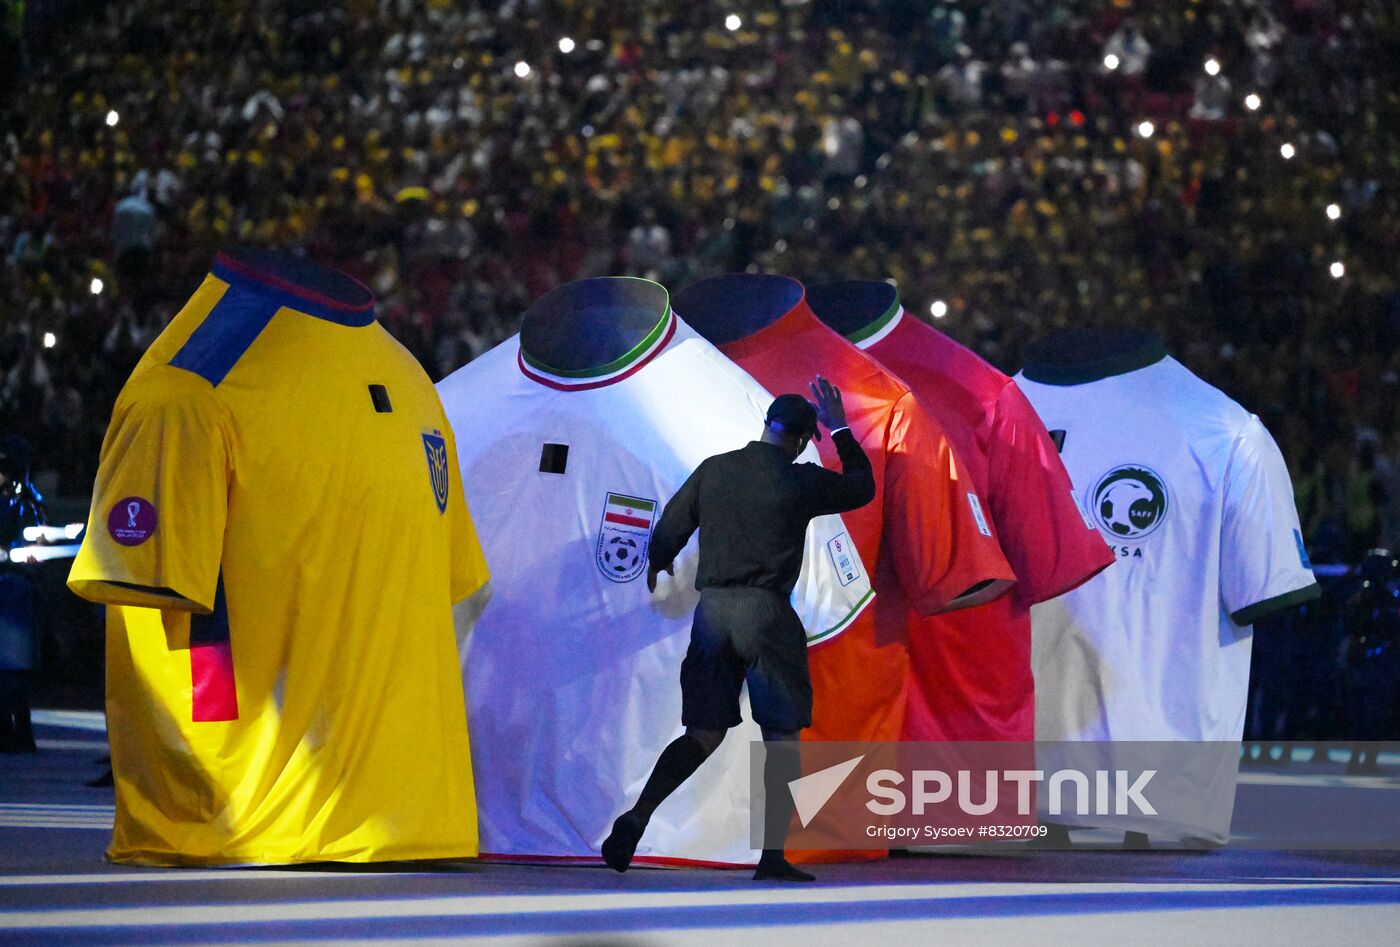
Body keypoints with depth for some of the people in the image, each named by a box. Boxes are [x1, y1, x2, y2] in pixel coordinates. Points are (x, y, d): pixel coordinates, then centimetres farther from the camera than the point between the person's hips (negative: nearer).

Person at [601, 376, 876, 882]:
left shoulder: (713, 470, 6)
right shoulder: (801, 481, -4)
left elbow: (669, 532, 10)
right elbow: (862, 487, 14)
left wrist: (657, 565, 33)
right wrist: (841, 431, 25)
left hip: (712, 608, 4)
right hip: (766, 612, -4)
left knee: (704, 732, 10)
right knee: (781, 734, 6)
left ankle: (636, 817, -9)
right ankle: (773, 856, 3)